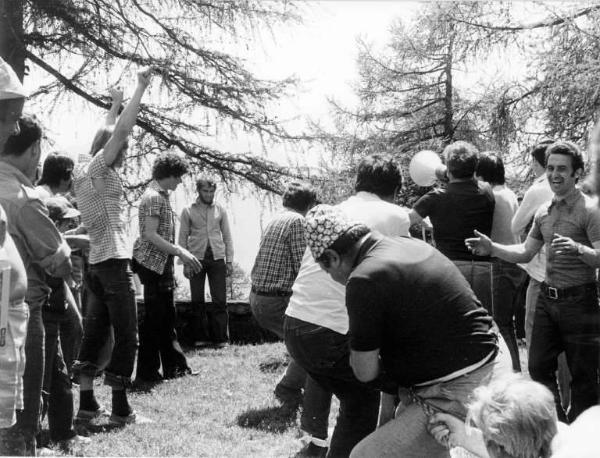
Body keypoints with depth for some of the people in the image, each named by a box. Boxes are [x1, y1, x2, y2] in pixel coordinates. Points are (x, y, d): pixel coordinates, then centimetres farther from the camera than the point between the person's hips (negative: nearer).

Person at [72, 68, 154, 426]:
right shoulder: (98, 170, -10)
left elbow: (110, 135, 30)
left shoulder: (82, 172, 13)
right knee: (127, 336, -4)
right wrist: (141, 87, -16)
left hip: (93, 262, 9)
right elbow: (121, 131, -19)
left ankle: (87, 402, 14)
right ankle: (121, 408, -3)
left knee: (95, 332, 12)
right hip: (114, 261, -9)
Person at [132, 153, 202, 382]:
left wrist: (180, 253, 16)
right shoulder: (153, 197, -15)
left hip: (161, 264, 10)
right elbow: (150, 235, -22)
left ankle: (175, 367, 20)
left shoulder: (161, 196, 16)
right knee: (155, 318, -4)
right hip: (153, 263, -10)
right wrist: (180, 252, -22)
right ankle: (147, 371, 3)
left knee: (167, 317, 13)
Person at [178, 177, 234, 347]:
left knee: (219, 300, -3)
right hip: (197, 258, -1)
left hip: (217, 258, 1)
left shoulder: (220, 209, 10)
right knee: (198, 301, 3)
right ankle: (200, 337, 10)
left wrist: (229, 260, 4)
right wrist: (185, 262, -3)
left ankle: (220, 338, 1)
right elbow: (183, 237, 5)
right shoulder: (188, 211, 5)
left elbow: (227, 236, 11)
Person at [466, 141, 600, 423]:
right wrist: (491, 248, 3)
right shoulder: (544, 212, 11)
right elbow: (525, 252, 17)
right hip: (547, 298, 7)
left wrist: (577, 248, -37)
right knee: (539, 366, 10)